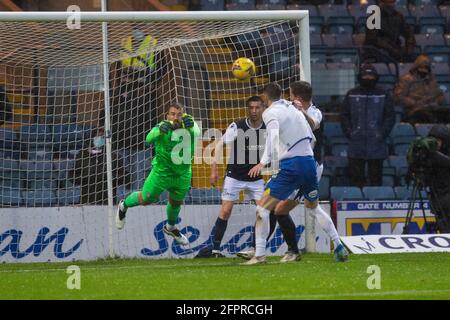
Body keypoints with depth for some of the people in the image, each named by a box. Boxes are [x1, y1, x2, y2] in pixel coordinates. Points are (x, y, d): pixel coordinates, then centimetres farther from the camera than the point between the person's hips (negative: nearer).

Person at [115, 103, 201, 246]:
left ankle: (170, 227, 52)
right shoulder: (163, 127, -22)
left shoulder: (188, 128, -19)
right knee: (146, 199, 9)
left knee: (176, 202, 23)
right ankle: (124, 205, 42)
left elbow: (197, 134, -40)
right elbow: (149, 138, -40)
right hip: (161, 172, -3)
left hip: (182, 174, 3)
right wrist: (160, 130, -62)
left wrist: (191, 126, -63)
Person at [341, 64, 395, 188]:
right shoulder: (351, 94, 9)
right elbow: (344, 116, 10)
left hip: (377, 144, -1)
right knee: (356, 175, 0)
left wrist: (383, 133, -6)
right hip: (356, 144, 1)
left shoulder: (383, 95, 6)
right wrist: (349, 132, -3)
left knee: (376, 177, 1)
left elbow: (390, 117, 6)